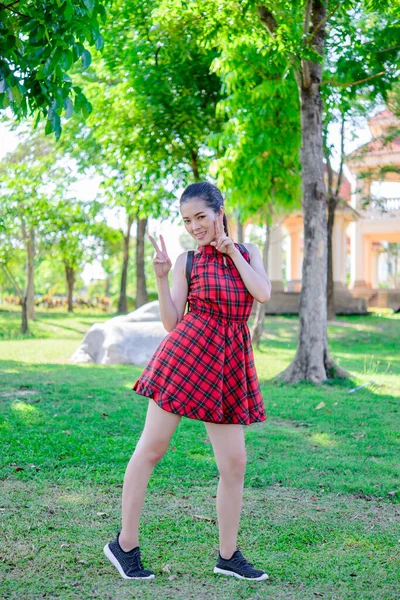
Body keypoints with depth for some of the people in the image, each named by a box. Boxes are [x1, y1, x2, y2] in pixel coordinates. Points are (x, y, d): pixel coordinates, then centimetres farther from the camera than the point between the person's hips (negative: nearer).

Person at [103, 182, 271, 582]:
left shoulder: (247, 252, 14)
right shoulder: (187, 261, 5)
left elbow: (263, 293, -5)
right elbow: (171, 322, -1)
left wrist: (231, 252, -1)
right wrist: (161, 276, -11)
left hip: (230, 363, 3)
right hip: (187, 352, -3)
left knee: (234, 462, 4)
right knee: (151, 448, -1)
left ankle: (228, 555, 17)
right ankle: (124, 544, 11)